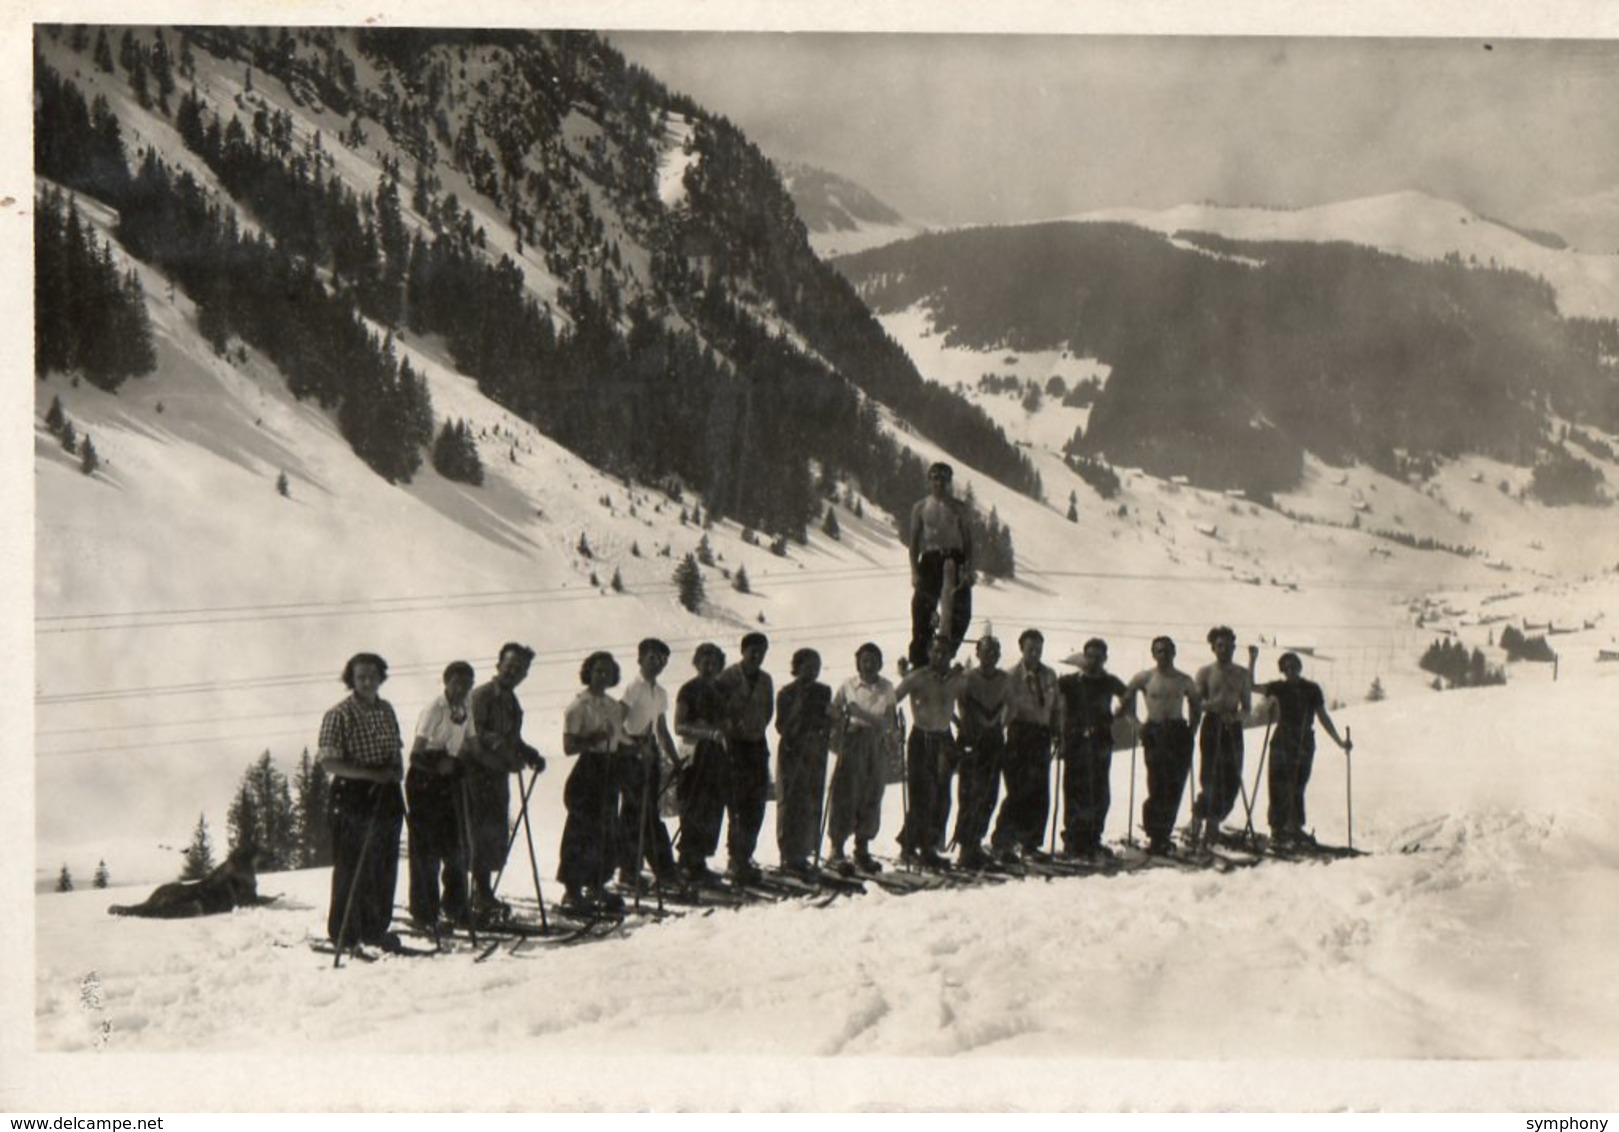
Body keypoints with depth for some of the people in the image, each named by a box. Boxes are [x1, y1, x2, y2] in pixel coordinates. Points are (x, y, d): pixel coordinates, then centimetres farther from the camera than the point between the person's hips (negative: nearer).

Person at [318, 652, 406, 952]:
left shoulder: (386, 710, 11)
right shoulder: (339, 715, -10)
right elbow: (329, 762, -15)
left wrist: (397, 770, 1)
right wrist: (371, 773, -22)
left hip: (386, 796, 7)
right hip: (353, 798, -7)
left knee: (384, 868, 11)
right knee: (352, 870, -4)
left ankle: (375, 930, 24)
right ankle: (344, 936, 5)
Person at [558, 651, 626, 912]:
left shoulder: (615, 706, 15)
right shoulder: (579, 706, -7)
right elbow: (569, 746, -12)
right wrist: (593, 739, -24)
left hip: (609, 770, 7)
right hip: (587, 770, -7)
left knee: (608, 831, 9)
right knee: (581, 830, -7)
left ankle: (596, 886, 21)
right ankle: (573, 892, 0)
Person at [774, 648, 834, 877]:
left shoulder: (824, 692, 11)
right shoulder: (787, 693, -5)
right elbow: (782, 728, -10)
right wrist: (797, 709, -21)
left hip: (816, 754, 5)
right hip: (792, 752, -5)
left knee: (813, 804, 6)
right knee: (793, 804, -5)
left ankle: (802, 853, 15)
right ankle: (790, 856, 0)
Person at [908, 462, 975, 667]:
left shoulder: (958, 507, 5)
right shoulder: (920, 507, 5)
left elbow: (968, 540, 5)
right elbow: (914, 540, 5)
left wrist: (968, 569, -5)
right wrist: (914, 571, -3)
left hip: (954, 559, 1)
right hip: (930, 560, -1)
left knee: (960, 612, -2)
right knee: (923, 613, -3)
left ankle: (947, 653, 14)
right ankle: (919, 659, 5)